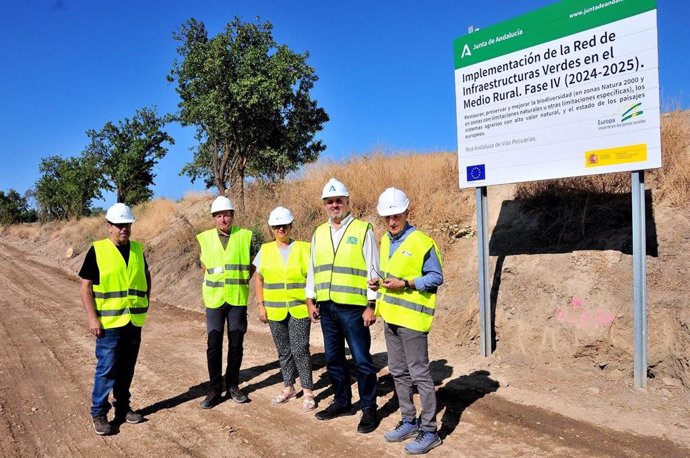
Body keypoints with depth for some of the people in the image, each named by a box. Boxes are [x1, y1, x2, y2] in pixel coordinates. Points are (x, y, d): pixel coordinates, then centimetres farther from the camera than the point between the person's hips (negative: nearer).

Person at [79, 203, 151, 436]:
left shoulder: (137, 249, 6)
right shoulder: (97, 250, -7)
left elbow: (146, 274, 23)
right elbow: (86, 285, -8)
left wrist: (146, 298, 13)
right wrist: (92, 318, -13)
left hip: (134, 321, 5)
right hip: (109, 322, -4)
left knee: (127, 368, 14)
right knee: (107, 369, 0)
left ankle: (123, 407, 28)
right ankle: (98, 413, 15)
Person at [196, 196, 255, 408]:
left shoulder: (245, 236, -1)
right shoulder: (205, 238, 1)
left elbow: (252, 264, 10)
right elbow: (203, 264, 15)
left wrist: (240, 280, 1)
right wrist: (212, 281, 4)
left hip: (238, 298, 0)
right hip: (214, 299, 0)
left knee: (236, 344, 8)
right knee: (214, 345, 2)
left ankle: (233, 386, 22)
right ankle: (215, 389, 14)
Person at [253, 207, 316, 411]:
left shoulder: (304, 248, -2)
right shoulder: (265, 250, 4)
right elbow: (258, 279, 8)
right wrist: (260, 305, 2)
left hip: (299, 309, -3)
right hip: (275, 310, 3)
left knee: (300, 350, -5)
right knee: (283, 351, 13)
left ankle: (308, 392, 7)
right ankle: (288, 388, 28)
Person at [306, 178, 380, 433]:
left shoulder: (363, 230, -4)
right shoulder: (319, 233, 12)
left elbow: (373, 269, -6)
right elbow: (312, 269, 17)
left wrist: (371, 305, -10)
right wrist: (310, 300, 11)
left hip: (353, 307, -5)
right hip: (326, 307, 6)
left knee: (362, 360, 0)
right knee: (333, 358, 14)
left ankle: (369, 408, 15)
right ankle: (342, 402, 30)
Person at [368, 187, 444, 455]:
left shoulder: (422, 242, -13)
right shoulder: (385, 241, 11)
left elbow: (436, 278, -12)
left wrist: (405, 283, -21)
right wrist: (378, 282, 2)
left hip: (411, 317, -8)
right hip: (390, 316, 8)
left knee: (419, 374, -1)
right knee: (398, 372, 15)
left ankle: (429, 431, 10)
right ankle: (409, 421, 29)